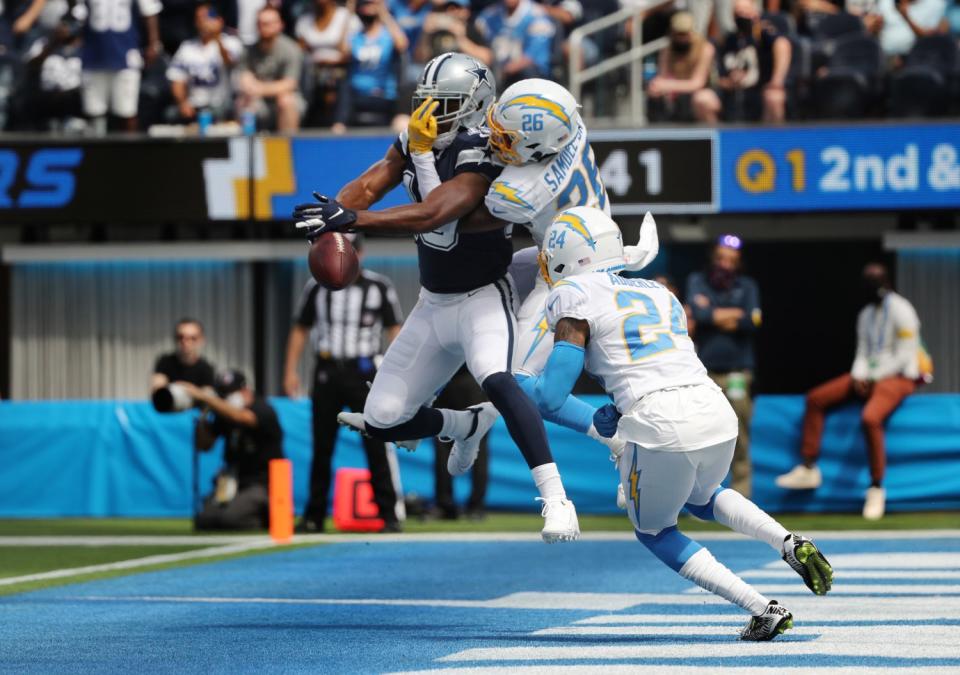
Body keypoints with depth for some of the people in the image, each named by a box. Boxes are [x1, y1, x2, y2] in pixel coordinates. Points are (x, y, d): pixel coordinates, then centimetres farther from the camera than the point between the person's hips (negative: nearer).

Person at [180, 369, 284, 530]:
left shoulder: (263, 410, -14)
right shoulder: (224, 414, 6)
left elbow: (239, 417, -35)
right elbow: (204, 445, 9)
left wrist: (204, 396, -39)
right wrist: (203, 417, -8)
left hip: (264, 482, -7)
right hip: (234, 480, 7)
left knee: (230, 518, -28)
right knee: (204, 521, -13)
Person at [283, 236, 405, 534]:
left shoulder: (379, 286, 2)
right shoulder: (317, 286, 9)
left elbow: (395, 330, 1)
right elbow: (300, 330, 13)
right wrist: (290, 371, 5)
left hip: (363, 372, -2)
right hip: (326, 372, 2)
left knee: (375, 445, -5)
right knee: (321, 447, 5)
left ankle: (389, 514, -2)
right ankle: (314, 517, 11)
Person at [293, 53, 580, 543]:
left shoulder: (481, 158, -24)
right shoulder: (415, 142, 0)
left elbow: (431, 214, -36)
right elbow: (371, 184, -8)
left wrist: (352, 220, -44)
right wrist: (332, 211, -30)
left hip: (482, 297, -8)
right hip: (434, 303, 8)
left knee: (494, 378, -37)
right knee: (381, 422, 6)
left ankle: (555, 500, -35)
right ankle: (466, 426, 37)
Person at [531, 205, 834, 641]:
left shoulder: (575, 300, 4)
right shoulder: (660, 295, 25)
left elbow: (550, 396, -1)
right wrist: (612, 417, 32)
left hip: (661, 426, -6)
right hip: (718, 416, 6)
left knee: (655, 532, 19)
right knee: (701, 498, 36)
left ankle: (764, 612, 3)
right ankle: (790, 544, 9)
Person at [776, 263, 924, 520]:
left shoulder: (900, 311, -11)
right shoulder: (866, 314, 13)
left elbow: (904, 355, -16)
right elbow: (863, 353, 14)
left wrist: (873, 378, -16)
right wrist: (859, 376, -7)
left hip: (897, 377, -9)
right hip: (869, 376, 9)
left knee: (870, 418, -35)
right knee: (815, 399, 1)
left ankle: (876, 488, -22)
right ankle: (809, 468, 3)